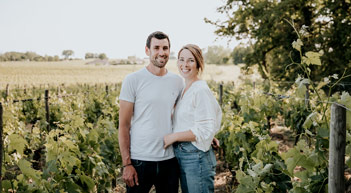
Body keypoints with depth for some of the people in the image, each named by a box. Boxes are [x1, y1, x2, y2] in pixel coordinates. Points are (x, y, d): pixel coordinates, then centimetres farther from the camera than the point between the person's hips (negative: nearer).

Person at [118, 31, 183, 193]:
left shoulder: (177, 81, 6)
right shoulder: (133, 80, -5)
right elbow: (123, 125, -6)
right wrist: (126, 164, -10)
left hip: (170, 160, 4)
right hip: (140, 160, -3)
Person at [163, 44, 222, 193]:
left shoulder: (201, 90, -15)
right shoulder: (184, 89, 12)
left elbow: (205, 131, -19)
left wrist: (173, 136, -16)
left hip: (196, 157, -9)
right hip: (182, 156, 9)